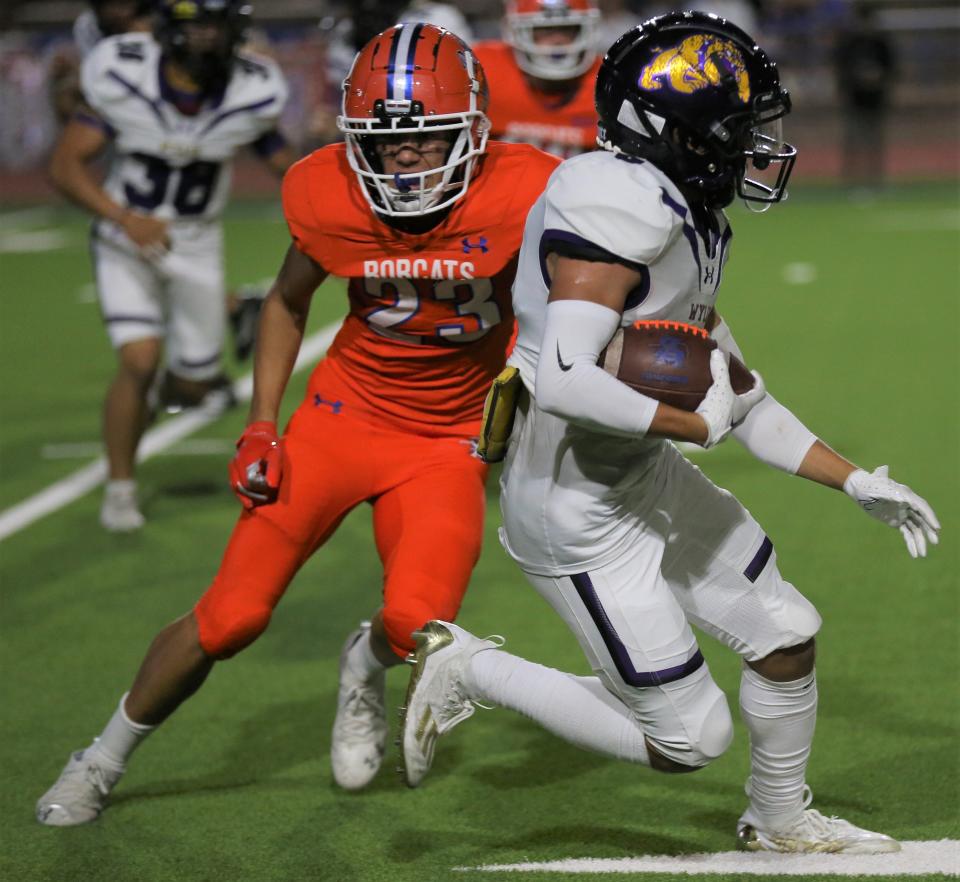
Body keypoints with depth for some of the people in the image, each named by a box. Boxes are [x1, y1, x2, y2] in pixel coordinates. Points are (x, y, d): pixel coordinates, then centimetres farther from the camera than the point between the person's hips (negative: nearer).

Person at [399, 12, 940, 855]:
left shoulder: (688, 223, 6)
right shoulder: (617, 207, -26)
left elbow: (738, 397, 15)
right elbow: (563, 382, -35)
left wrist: (857, 481, 13)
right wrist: (698, 425, -22)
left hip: (646, 477, 10)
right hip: (578, 511, -9)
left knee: (787, 633, 16)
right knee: (691, 737, -1)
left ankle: (780, 820, 39)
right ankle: (468, 670, 10)